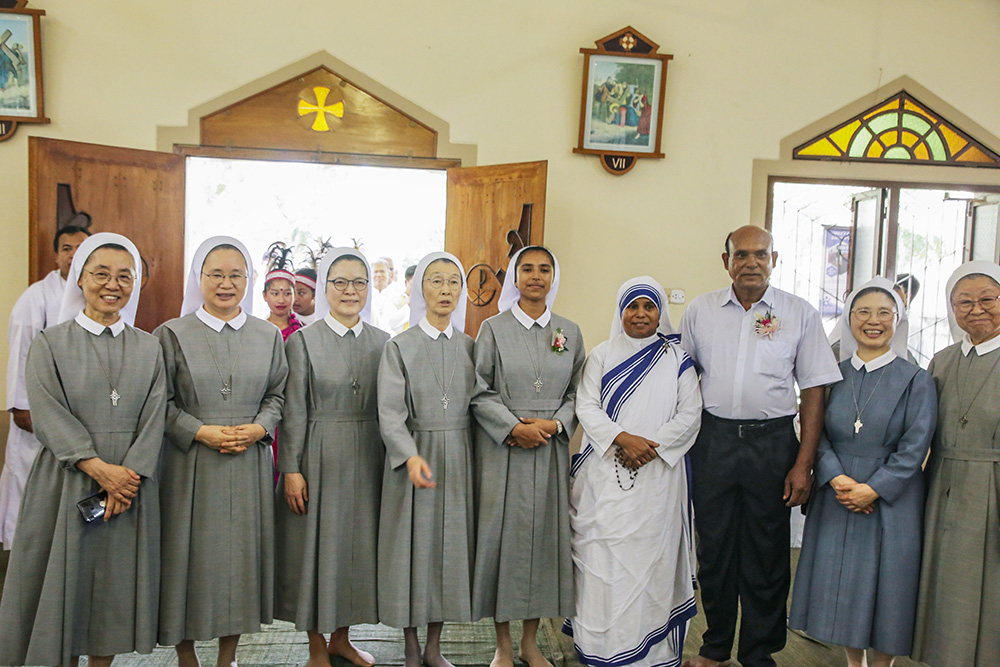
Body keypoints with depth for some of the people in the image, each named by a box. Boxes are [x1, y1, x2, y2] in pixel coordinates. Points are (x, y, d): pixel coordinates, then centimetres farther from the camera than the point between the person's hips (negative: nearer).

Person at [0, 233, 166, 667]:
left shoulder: (148, 347, 8)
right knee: (64, 578, 6)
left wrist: (128, 476, -12)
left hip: (130, 481, 2)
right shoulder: (50, 344, 1)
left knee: (117, 580, 9)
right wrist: (99, 468, -18)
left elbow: (154, 419, 0)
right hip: (67, 481, -2)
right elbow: (49, 418, -8)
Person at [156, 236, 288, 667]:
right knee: (192, 550, 4)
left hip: (251, 463, 2)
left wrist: (258, 428, -9)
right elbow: (161, 403, -1)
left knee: (241, 549, 7)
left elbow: (277, 395, 9)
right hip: (189, 464, -2)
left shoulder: (269, 336, 8)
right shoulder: (172, 334, 1)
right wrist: (201, 431, -14)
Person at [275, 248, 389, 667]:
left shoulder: (382, 342, 5)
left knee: (358, 542, 11)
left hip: (367, 459, 3)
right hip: (319, 457, -3)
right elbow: (293, 411, -6)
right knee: (317, 544, 6)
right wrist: (290, 469, -9)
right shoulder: (303, 341, -3)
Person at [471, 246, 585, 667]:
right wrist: (515, 427, -14)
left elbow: (577, 392, 9)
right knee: (502, 532, 1)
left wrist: (555, 424, -8)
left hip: (552, 448, 3)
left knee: (545, 533, 6)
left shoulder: (570, 332, 9)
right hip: (502, 449, -2)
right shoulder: (493, 329, 0)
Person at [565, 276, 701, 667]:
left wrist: (653, 446, -12)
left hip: (658, 474, 0)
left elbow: (690, 414, 2)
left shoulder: (678, 359, 8)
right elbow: (586, 406, 0)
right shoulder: (602, 356, 9)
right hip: (605, 476, 0)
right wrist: (622, 438, -15)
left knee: (651, 555, 1)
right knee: (604, 556, 0)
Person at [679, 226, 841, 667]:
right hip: (712, 438, 2)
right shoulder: (700, 310, 5)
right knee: (714, 546, 11)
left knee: (767, 552, 7)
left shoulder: (800, 314, 0)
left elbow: (814, 390, 0)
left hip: (772, 441, -1)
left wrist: (804, 464, -5)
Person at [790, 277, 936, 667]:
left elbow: (914, 447, -8)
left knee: (885, 581, 5)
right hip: (835, 498, 3)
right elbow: (817, 433, 1)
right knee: (840, 581, 10)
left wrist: (872, 488, -16)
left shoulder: (916, 380, -3)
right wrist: (836, 478, -15)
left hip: (890, 500, -2)